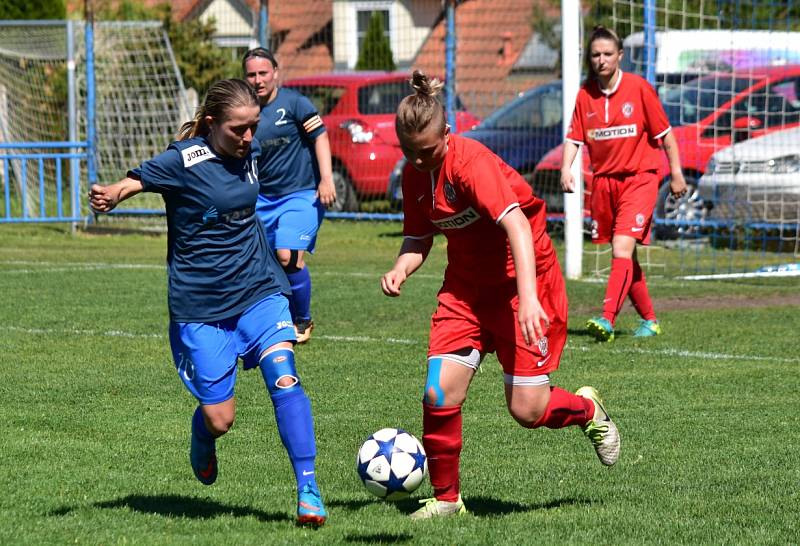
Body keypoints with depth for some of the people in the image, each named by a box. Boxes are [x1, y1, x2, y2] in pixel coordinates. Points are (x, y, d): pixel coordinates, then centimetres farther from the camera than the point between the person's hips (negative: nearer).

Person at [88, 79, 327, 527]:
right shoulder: (184, 160, -15)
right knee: (219, 418, -1)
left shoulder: (250, 150, 2)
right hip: (199, 304, -4)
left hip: (258, 289, 4)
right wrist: (109, 197, -40)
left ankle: (308, 489, -15)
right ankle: (203, 445, 38)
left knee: (284, 377, -20)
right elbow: (134, 182, -20)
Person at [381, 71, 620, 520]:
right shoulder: (414, 174, -2)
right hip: (466, 285, 6)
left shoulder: (470, 161, -25)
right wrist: (401, 269, -12)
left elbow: (516, 223, -37)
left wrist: (528, 297, -49)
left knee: (527, 409, -7)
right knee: (439, 393, -11)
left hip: (522, 280, -6)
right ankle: (446, 497, 7)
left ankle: (587, 409, 28)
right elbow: (419, 237, 12)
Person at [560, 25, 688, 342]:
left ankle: (607, 320, -29)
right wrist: (566, 168, -14)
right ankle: (649, 320, 26)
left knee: (622, 250, -19)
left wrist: (676, 173, 1)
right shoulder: (585, 95, 3)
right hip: (603, 182, 5)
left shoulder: (639, 88, -7)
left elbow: (664, 133, -1)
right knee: (625, 257, 11)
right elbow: (574, 138, 4)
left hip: (639, 179, -5)